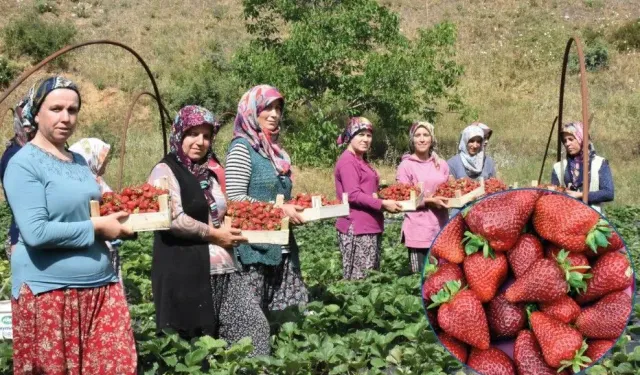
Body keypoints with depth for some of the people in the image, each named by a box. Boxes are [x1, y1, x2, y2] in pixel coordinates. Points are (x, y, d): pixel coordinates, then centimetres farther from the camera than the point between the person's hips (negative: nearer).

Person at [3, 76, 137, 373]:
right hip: (49, 290, -7)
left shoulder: (80, 161, 13)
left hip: (101, 285, 7)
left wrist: (117, 223, 5)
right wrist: (97, 226, -15)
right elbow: (36, 232, -21)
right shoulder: (24, 163, -10)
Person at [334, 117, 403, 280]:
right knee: (358, 279, -9)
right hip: (356, 227, -10)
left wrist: (385, 201, 6)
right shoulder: (347, 161, -10)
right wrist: (383, 204, -19)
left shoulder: (362, 161, 21)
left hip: (370, 226, 10)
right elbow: (353, 195, -18)